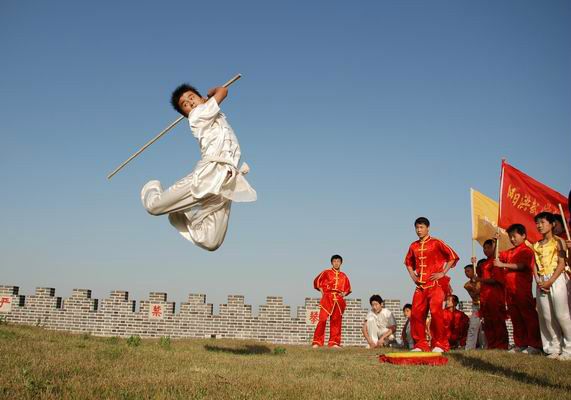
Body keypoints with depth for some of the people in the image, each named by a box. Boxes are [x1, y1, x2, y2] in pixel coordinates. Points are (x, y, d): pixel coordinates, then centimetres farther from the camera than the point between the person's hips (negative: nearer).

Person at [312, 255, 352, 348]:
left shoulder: (344, 276, 15)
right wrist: (322, 291, -1)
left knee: (336, 322, 5)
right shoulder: (326, 272, 7)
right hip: (327, 298, -4)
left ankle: (334, 342, 14)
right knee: (322, 319, -12)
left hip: (339, 300, 4)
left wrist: (344, 293, 4)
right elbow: (317, 281, 8)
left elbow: (348, 288, 23)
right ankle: (317, 342, -8)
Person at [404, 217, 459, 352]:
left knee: (435, 312, -15)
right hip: (420, 285, 5)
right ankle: (420, 344, 11)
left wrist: (443, 273, -8)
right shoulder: (413, 246, 12)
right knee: (416, 314, 0)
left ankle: (440, 344, -1)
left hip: (436, 284, -5)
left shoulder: (436, 243, -3)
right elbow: (408, 262, 29)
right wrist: (412, 275, 14)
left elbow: (453, 256, -4)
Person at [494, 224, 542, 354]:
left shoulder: (526, 250, -5)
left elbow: (521, 266, -17)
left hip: (522, 288, -8)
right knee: (515, 318, 10)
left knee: (529, 316, -4)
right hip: (510, 288, 8)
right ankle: (520, 344, 16)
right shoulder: (509, 252, 17)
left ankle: (534, 345, -1)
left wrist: (503, 265, -20)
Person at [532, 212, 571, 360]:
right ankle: (555, 348, 13)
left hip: (556, 279, -5)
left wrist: (550, 281, -15)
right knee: (546, 316, 4)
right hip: (541, 282, 5)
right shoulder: (536, 245, 15)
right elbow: (535, 265, 11)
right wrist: (538, 281, -5)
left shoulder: (558, 241, 0)